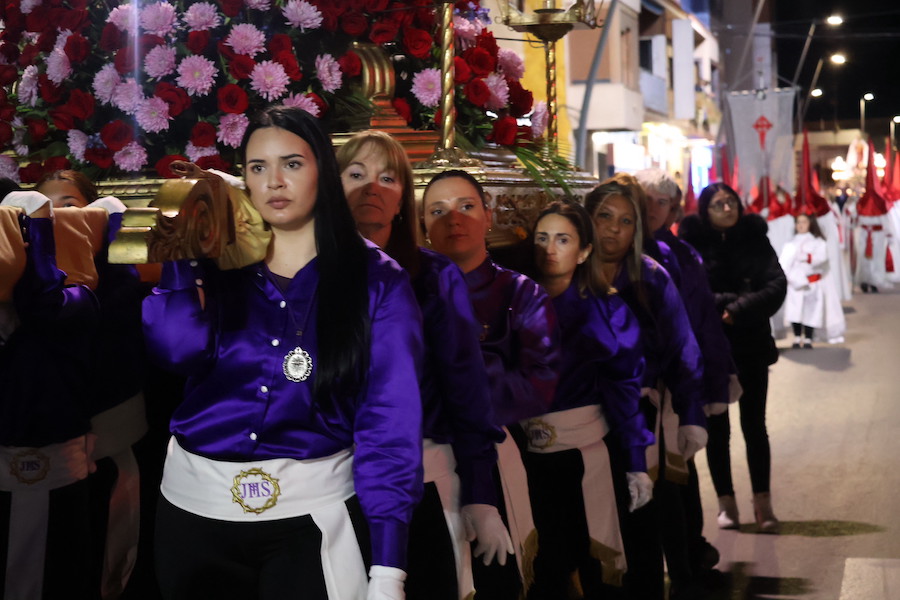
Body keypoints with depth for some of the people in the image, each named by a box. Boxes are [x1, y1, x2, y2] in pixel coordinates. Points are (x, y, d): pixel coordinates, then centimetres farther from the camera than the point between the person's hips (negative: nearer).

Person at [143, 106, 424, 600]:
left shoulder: (376, 280, -3)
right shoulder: (216, 264, 4)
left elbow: (389, 419, -10)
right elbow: (175, 350, -14)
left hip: (313, 512, -2)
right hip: (197, 505, 3)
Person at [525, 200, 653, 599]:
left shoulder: (605, 309, 0)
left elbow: (622, 385, -2)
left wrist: (637, 463, -6)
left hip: (583, 450, -1)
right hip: (525, 453, 1)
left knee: (591, 562, 8)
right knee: (542, 566, 6)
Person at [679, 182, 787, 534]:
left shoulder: (755, 239, 1)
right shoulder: (691, 243, -5)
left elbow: (777, 285, -9)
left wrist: (737, 310, -19)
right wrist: (731, 304, -17)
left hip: (751, 346, 1)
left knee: (754, 426, 4)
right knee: (717, 429, 7)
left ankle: (763, 503, 9)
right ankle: (726, 503, 16)